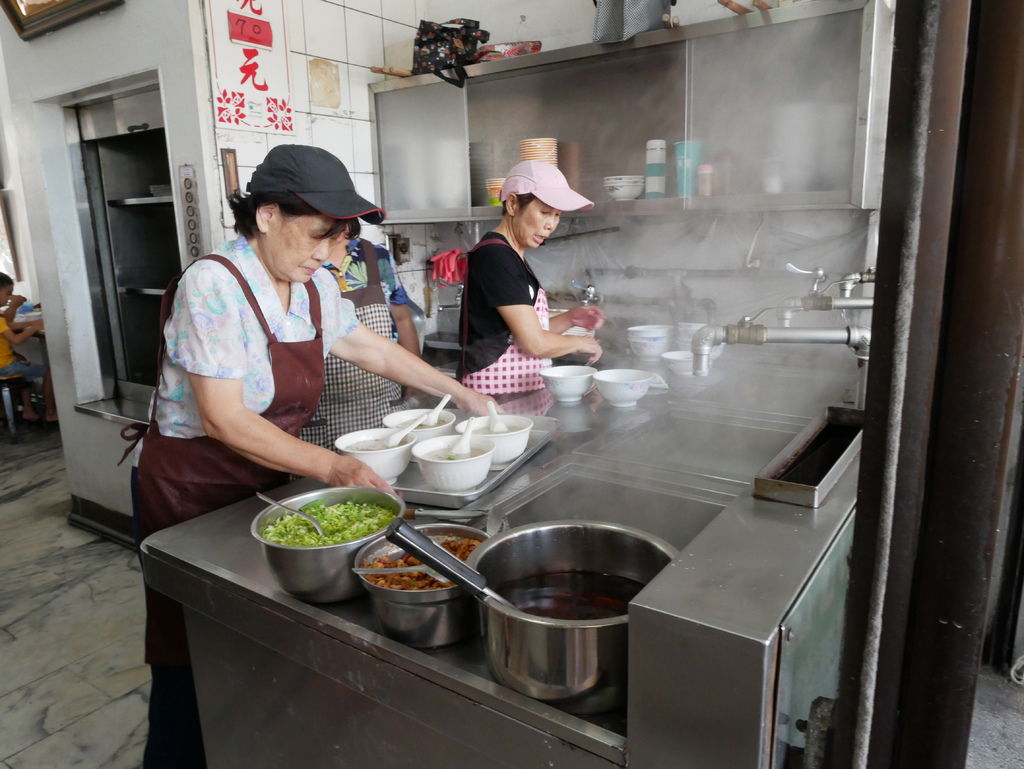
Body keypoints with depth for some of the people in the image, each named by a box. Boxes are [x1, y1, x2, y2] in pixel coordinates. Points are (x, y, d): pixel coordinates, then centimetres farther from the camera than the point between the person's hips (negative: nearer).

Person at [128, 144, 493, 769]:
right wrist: (332, 467, -30)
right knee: (195, 664, 9)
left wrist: (462, 394, 13)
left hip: (266, 481, 6)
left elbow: (375, 350, 13)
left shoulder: (315, 285, -1)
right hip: (190, 496, -6)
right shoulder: (214, 285, -22)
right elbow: (223, 420, -25)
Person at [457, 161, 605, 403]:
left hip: (527, 391, 9)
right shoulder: (494, 256, -17)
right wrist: (579, 342, -2)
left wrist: (570, 319, 4)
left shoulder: (511, 256, 13)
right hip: (496, 398, -9)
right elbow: (534, 343, -19)